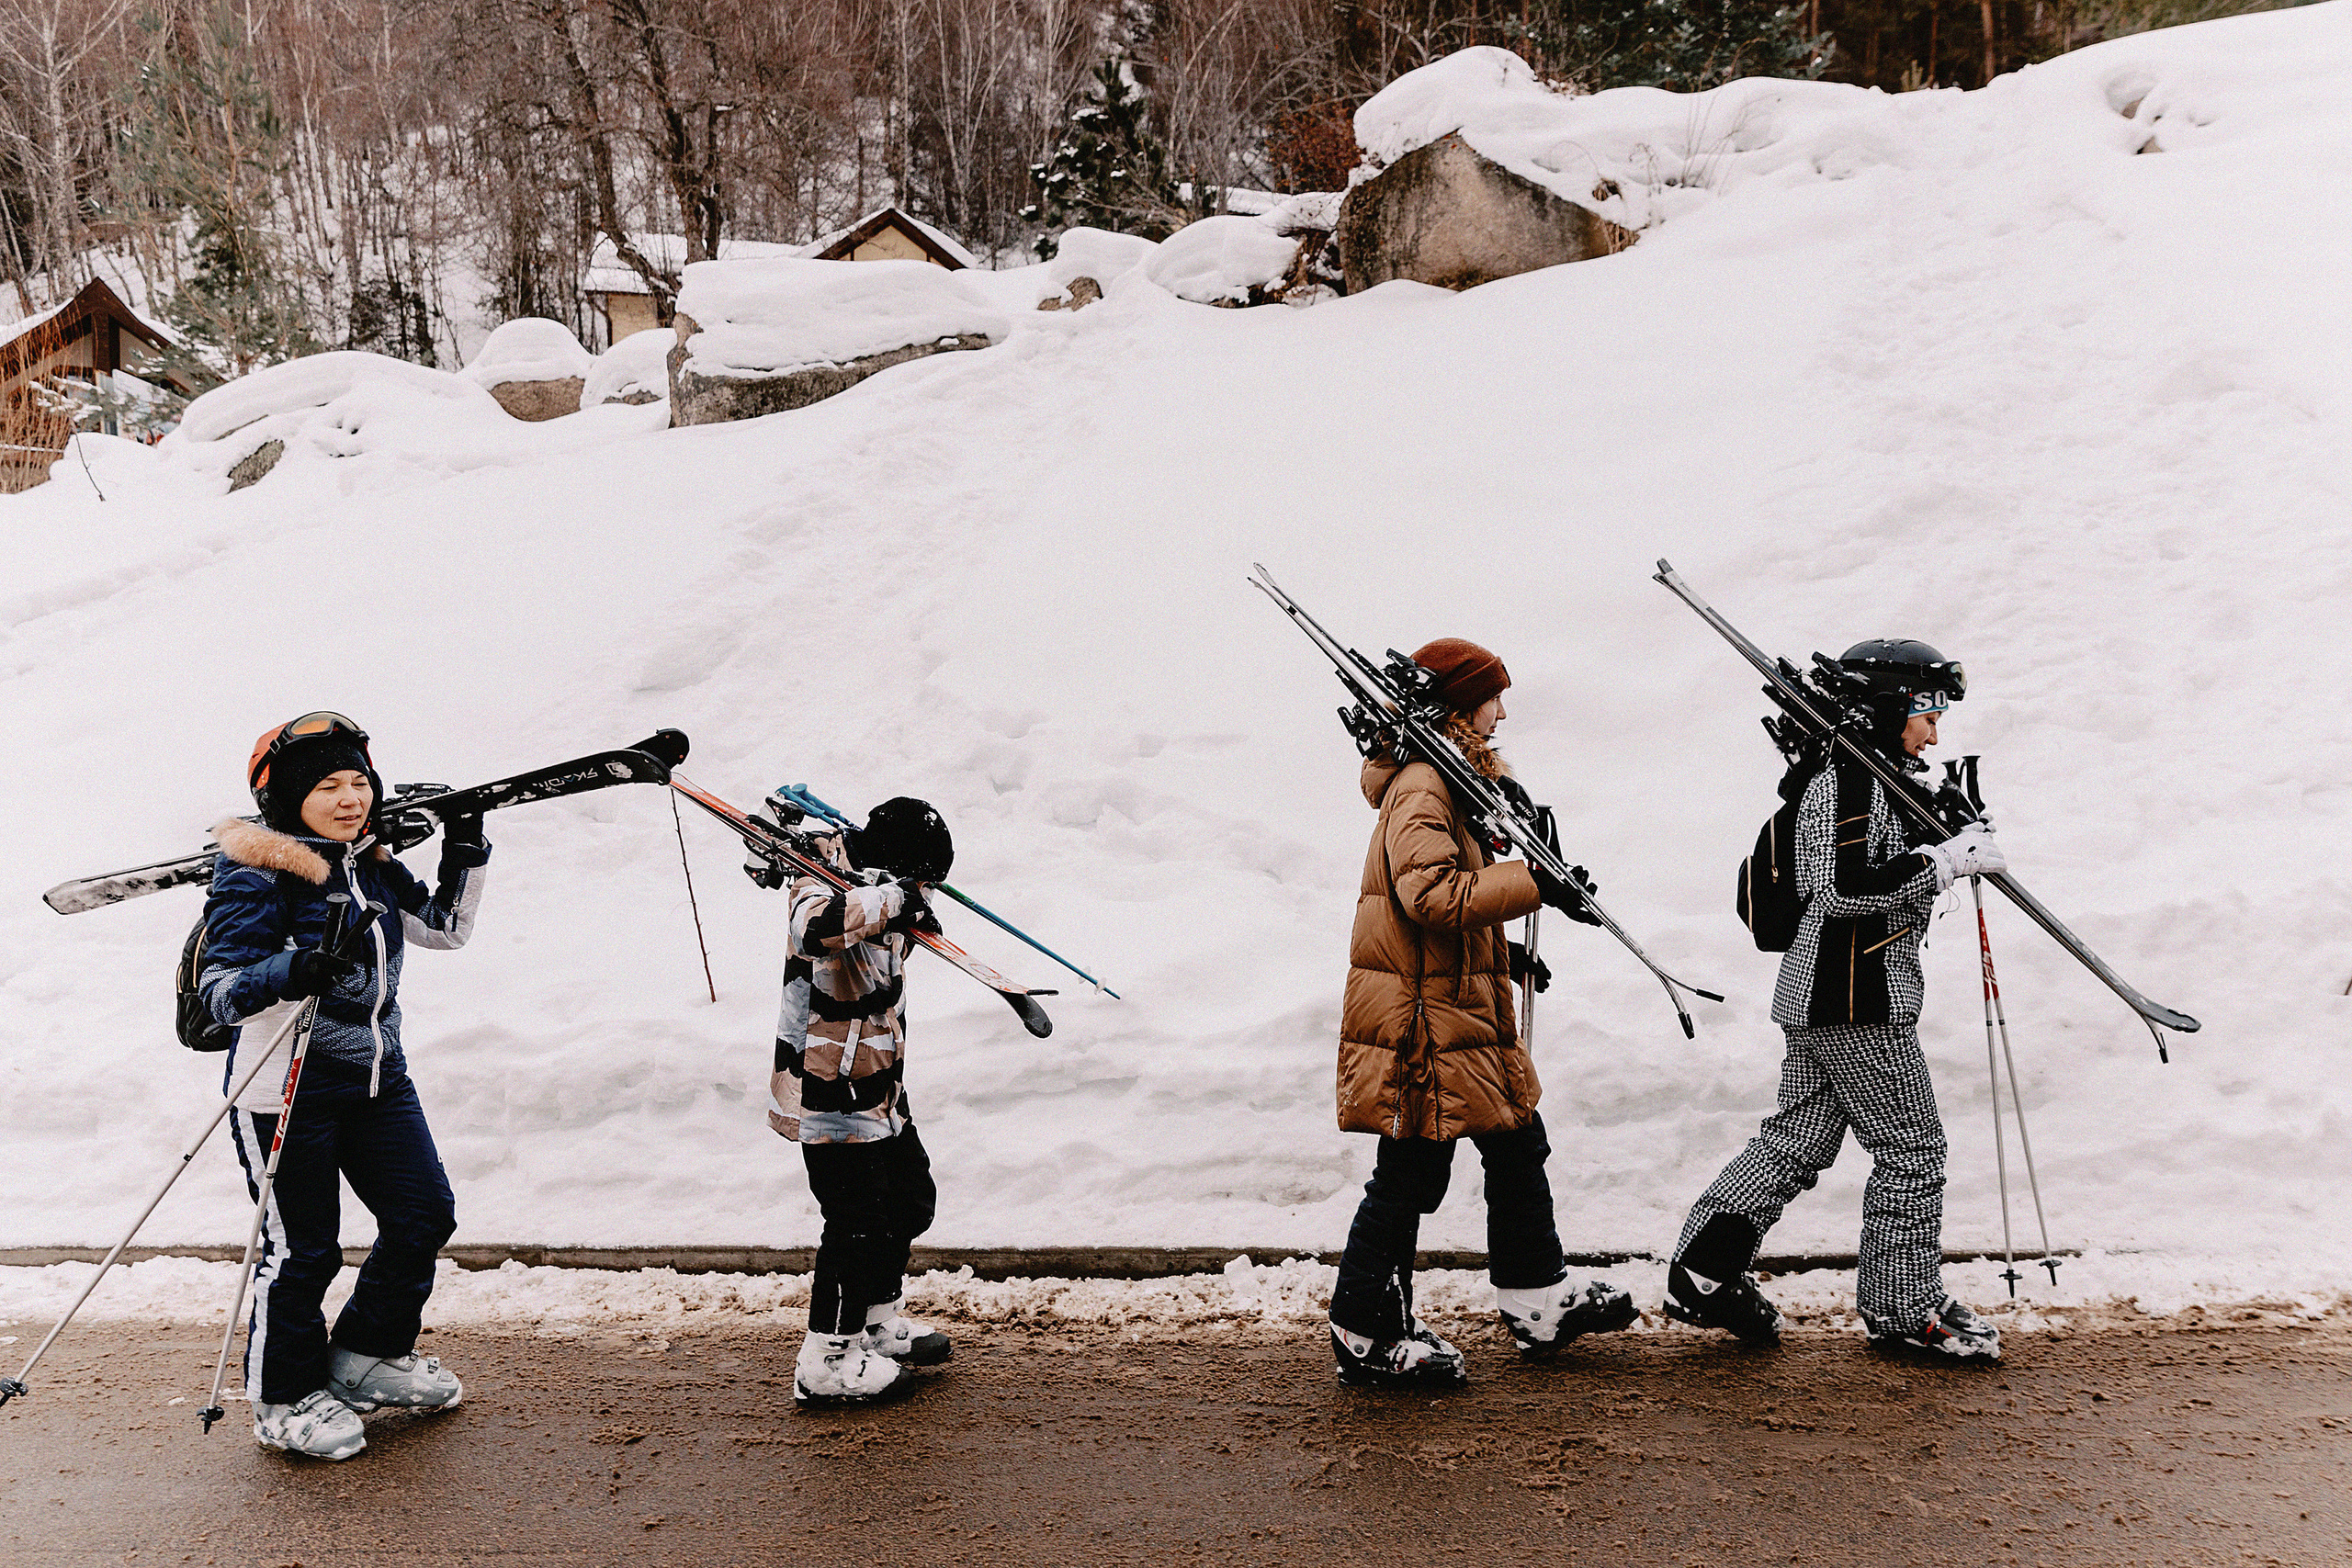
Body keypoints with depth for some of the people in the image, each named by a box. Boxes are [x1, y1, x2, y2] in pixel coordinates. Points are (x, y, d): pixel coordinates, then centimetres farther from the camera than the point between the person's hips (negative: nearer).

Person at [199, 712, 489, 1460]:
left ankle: (368, 1354, 33)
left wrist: (464, 853, 4)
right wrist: (291, 971, -38)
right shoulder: (256, 875, -14)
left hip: (377, 1077, 8)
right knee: (303, 1249, 1)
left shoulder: (374, 865, 7)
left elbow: (446, 928, 17)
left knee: (425, 1216, 12)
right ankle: (285, 1400, 22)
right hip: (287, 1086, -8)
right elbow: (221, 990, -20)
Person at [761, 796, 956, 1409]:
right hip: (832, 1099, -11)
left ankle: (880, 1323, 37)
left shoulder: (870, 885, 4)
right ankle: (826, 1366, 10)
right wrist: (891, 898, -43)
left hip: (875, 1084, 11)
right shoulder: (823, 889, -26)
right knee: (858, 1221, -5)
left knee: (909, 1198, 20)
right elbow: (817, 926, -49)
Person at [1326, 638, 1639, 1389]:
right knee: (1411, 1173, -3)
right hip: (1422, 1017, -11)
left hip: (1464, 1007, 11)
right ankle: (1367, 1335, 10)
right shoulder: (1421, 785, -17)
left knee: (1516, 1144, 17)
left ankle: (1538, 1300, 30)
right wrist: (1532, 883, -28)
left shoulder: (1452, 779, 16)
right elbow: (1431, 893, -30)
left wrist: (1500, 950, 16)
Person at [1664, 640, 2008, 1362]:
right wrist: (1945, 861, -20)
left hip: (1818, 999, 10)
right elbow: (1843, 889, -25)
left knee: (1797, 1140, 12)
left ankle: (1703, 1271, 14)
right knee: (1912, 1148, 1)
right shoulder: (1849, 780, -15)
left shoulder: (1864, 776, 18)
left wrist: (1956, 844, 9)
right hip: (1858, 1000, -10)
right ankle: (1904, 1308, 13)